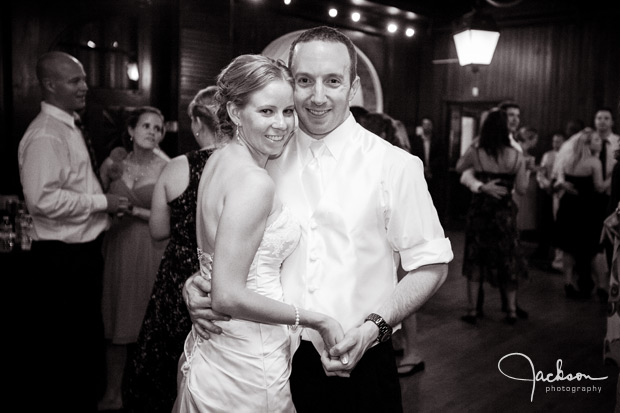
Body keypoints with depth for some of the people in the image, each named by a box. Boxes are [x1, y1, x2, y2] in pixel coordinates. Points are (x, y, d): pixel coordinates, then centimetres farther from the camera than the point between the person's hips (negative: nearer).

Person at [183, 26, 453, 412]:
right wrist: (196, 285, -7)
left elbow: (431, 265, -4)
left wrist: (374, 327, -16)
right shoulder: (267, 161, 1)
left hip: (359, 364, -2)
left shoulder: (396, 166, -7)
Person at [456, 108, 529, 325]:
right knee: (508, 260, 15)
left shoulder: (475, 153, -10)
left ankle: (472, 310, 15)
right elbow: (521, 188, -5)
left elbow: (459, 168, 10)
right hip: (505, 214, 1)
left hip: (479, 212, -1)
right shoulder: (516, 156, -8)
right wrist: (524, 169, 10)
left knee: (475, 260, 10)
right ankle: (512, 310, 21)